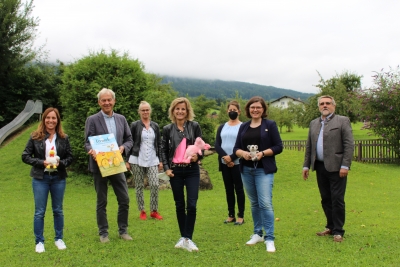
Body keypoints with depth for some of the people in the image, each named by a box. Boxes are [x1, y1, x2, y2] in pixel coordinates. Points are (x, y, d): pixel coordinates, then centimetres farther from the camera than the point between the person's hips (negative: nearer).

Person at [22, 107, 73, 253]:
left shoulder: (64, 138, 1)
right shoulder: (35, 137, -3)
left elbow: (70, 157, 4)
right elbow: (25, 156, -3)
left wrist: (60, 163, -16)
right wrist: (41, 162, -16)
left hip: (58, 178, 1)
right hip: (40, 178, -1)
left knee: (58, 210, 12)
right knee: (39, 212, 4)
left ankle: (59, 239, 25)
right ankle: (39, 242, 16)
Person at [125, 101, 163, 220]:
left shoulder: (155, 126, 10)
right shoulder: (134, 125, 1)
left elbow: (159, 144, 13)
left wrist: (160, 160, 9)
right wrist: (127, 161, -2)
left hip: (152, 161, 2)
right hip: (137, 160, -2)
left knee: (155, 185, -7)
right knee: (139, 186, 4)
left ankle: (154, 211, 6)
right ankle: (142, 211, 15)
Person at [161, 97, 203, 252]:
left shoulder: (194, 126, 1)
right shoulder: (167, 129, 4)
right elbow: (163, 150, 7)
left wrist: (197, 156, -18)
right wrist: (166, 168, -5)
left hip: (192, 170, -1)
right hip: (175, 171, 1)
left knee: (192, 205, -9)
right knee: (179, 205, 8)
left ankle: (188, 239, 1)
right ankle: (183, 237, 21)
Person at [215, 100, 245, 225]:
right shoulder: (222, 127, 12)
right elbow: (217, 145, 3)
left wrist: (232, 158, -14)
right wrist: (225, 157, -12)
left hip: (237, 163, -4)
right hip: (224, 163, 4)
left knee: (238, 189, 1)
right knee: (229, 189, 9)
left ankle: (241, 216, 8)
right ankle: (231, 215, 16)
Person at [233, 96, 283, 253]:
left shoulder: (270, 125, 0)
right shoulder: (243, 127, 11)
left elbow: (278, 146, -4)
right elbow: (236, 148, 9)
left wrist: (263, 153, -18)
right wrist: (243, 153, -13)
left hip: (264, 170, -4)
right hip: (246, 170, 4)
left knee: (265, 203, -11)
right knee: (254, 203, 11)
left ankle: (269, 239, -4)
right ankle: (257, 234, 24)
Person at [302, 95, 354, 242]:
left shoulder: (342, 121, -1)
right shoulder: (313, 123, 15)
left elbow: (349, 145, -7)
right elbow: (309, 146, 17)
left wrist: (345, 165, -14)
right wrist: (306, 165, 11)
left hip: (336, 167, -5)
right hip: (320, 167, 5)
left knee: (337, 200, -2)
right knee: (325, 199, 12)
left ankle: (338, 231, 8)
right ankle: (330, 227, 25)